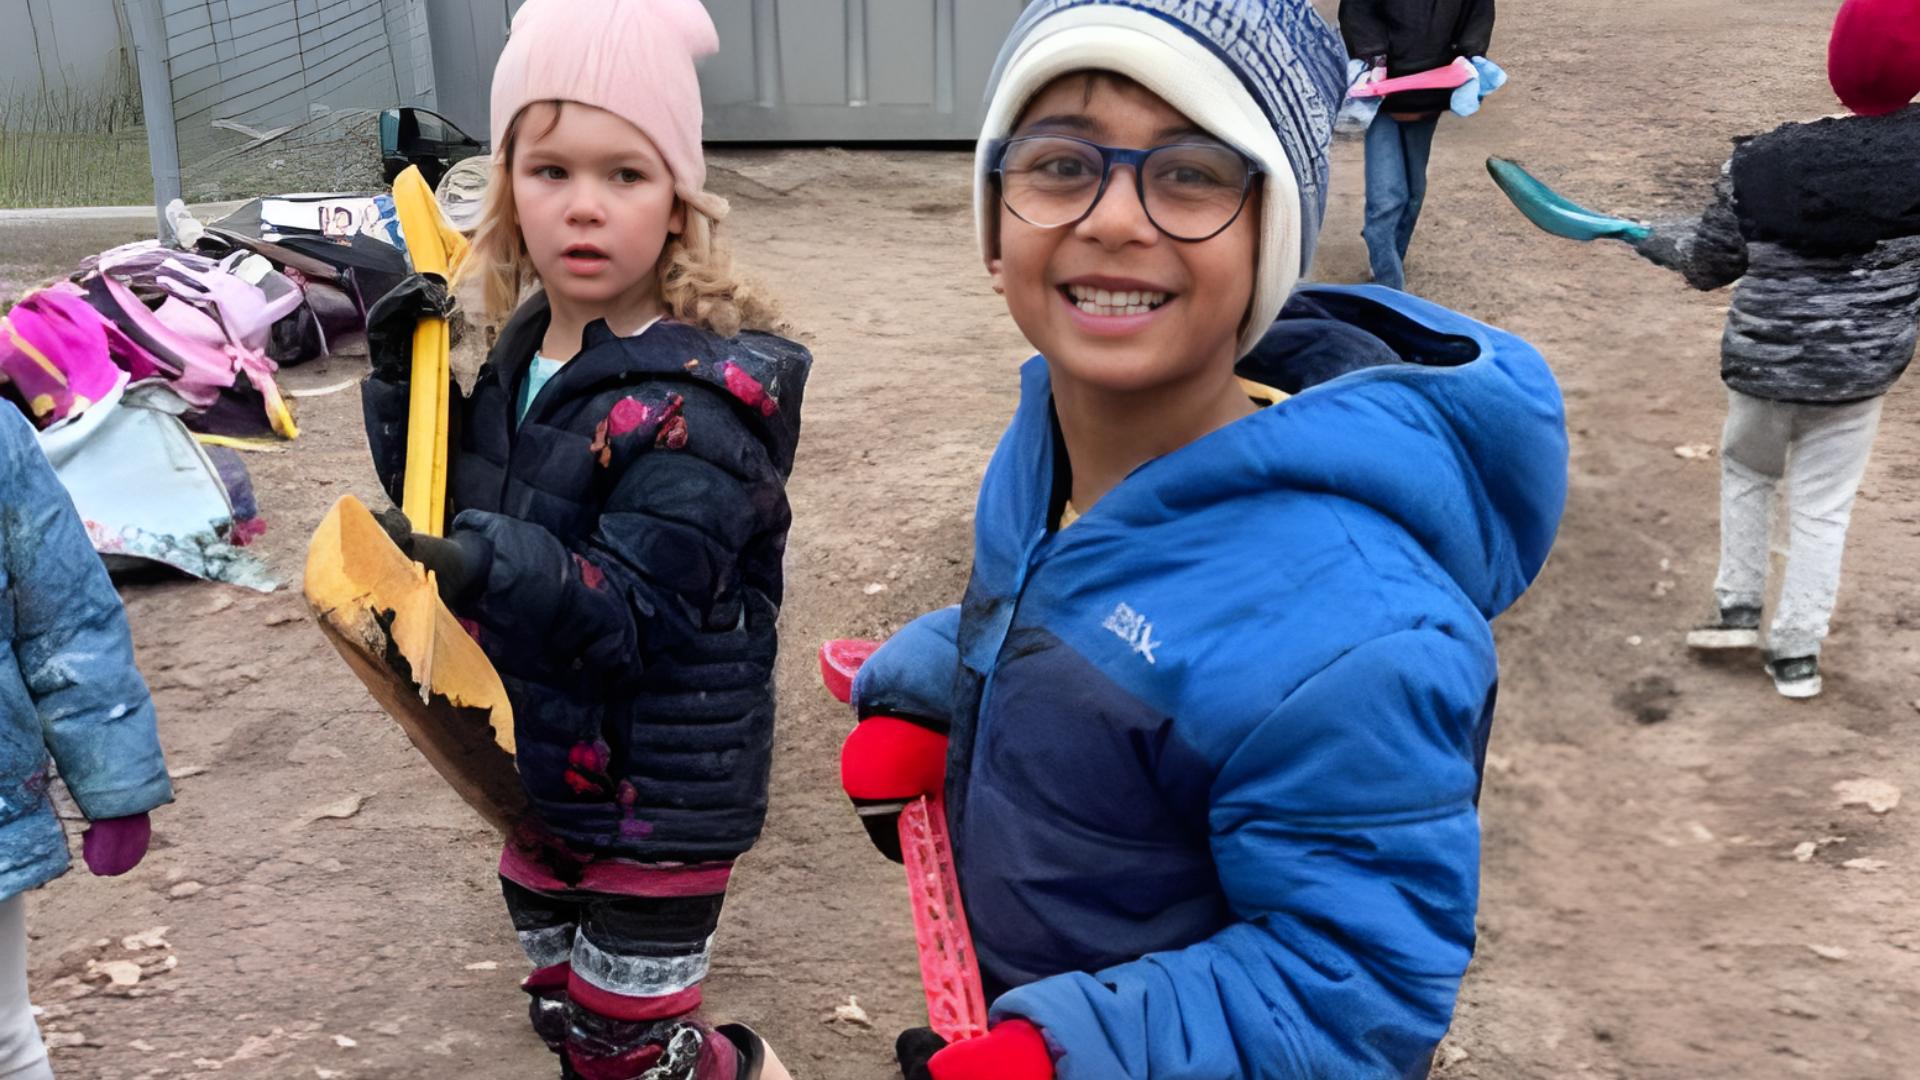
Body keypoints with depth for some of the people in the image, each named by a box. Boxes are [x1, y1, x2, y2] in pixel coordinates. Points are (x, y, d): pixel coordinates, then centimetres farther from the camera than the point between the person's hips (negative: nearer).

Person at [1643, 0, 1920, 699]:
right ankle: (1796, 652, 17)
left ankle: (1738, 607, 26)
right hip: (1862, 367, 0)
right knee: (1822, 509, 12)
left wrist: (1658, 241, 17)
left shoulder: (1758, 165, -14)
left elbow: (1710, 266, -1)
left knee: (1746, 473, 26)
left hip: (1764, 361, 0)